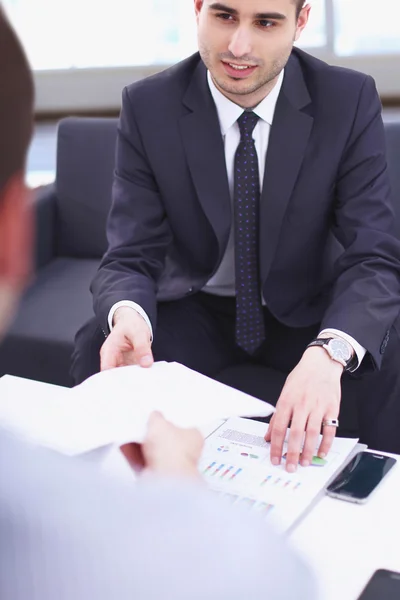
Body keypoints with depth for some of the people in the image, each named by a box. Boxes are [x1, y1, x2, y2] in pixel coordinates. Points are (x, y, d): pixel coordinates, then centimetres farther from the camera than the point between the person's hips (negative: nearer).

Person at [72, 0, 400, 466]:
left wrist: (328, 351, -43)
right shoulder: (148, 107, -13)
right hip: (197, 310, 1)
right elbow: (131, 256, -14)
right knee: (95, 350, -26)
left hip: (308, 315, 0)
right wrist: (127, 315, -40)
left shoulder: (350, 100, -15)